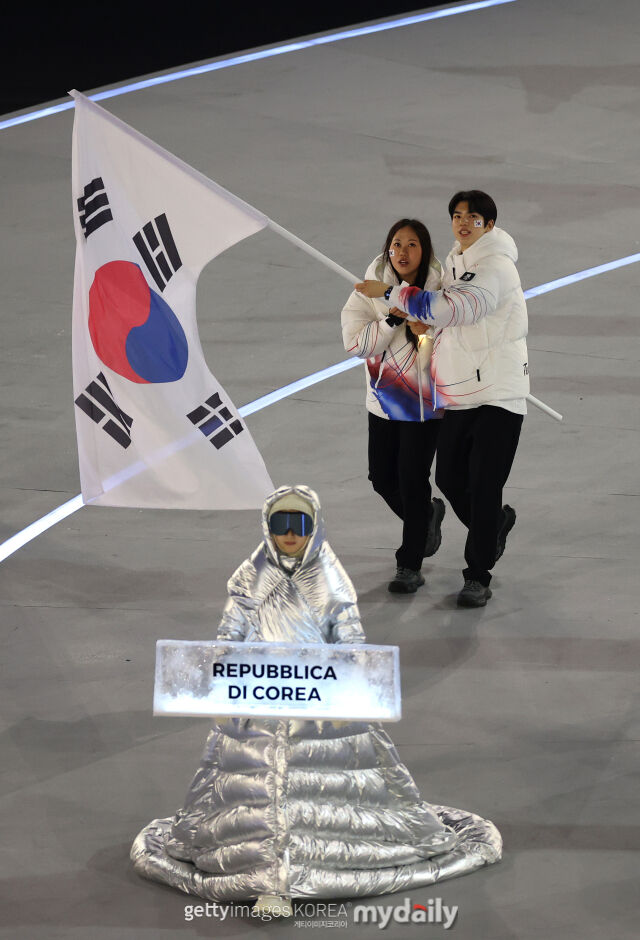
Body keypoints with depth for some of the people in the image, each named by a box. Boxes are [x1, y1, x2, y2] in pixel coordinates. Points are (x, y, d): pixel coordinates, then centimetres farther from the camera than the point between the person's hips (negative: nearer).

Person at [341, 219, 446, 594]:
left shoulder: (441, 292, -10)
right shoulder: (371, 291, -5)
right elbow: (354, 342, -15)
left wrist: (424, 331, -27)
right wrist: (393, 319, -25)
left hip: (425, 402, -3)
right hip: (384, 400, 3)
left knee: (412, 479, -6)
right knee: (383, 478, 11)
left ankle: (410, 566, 7)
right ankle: (428, 516, 42)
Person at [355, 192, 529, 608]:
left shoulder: (496, 268, -15)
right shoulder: (455, 264, 13)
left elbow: (452, 308, -29)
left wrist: (390, 292, -25)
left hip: (499, 394, -8)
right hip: (459, 396, 8)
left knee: (484, 486, -7)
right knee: (451, 479, 12)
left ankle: (479, 576, 2)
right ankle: (497, 522, 40)